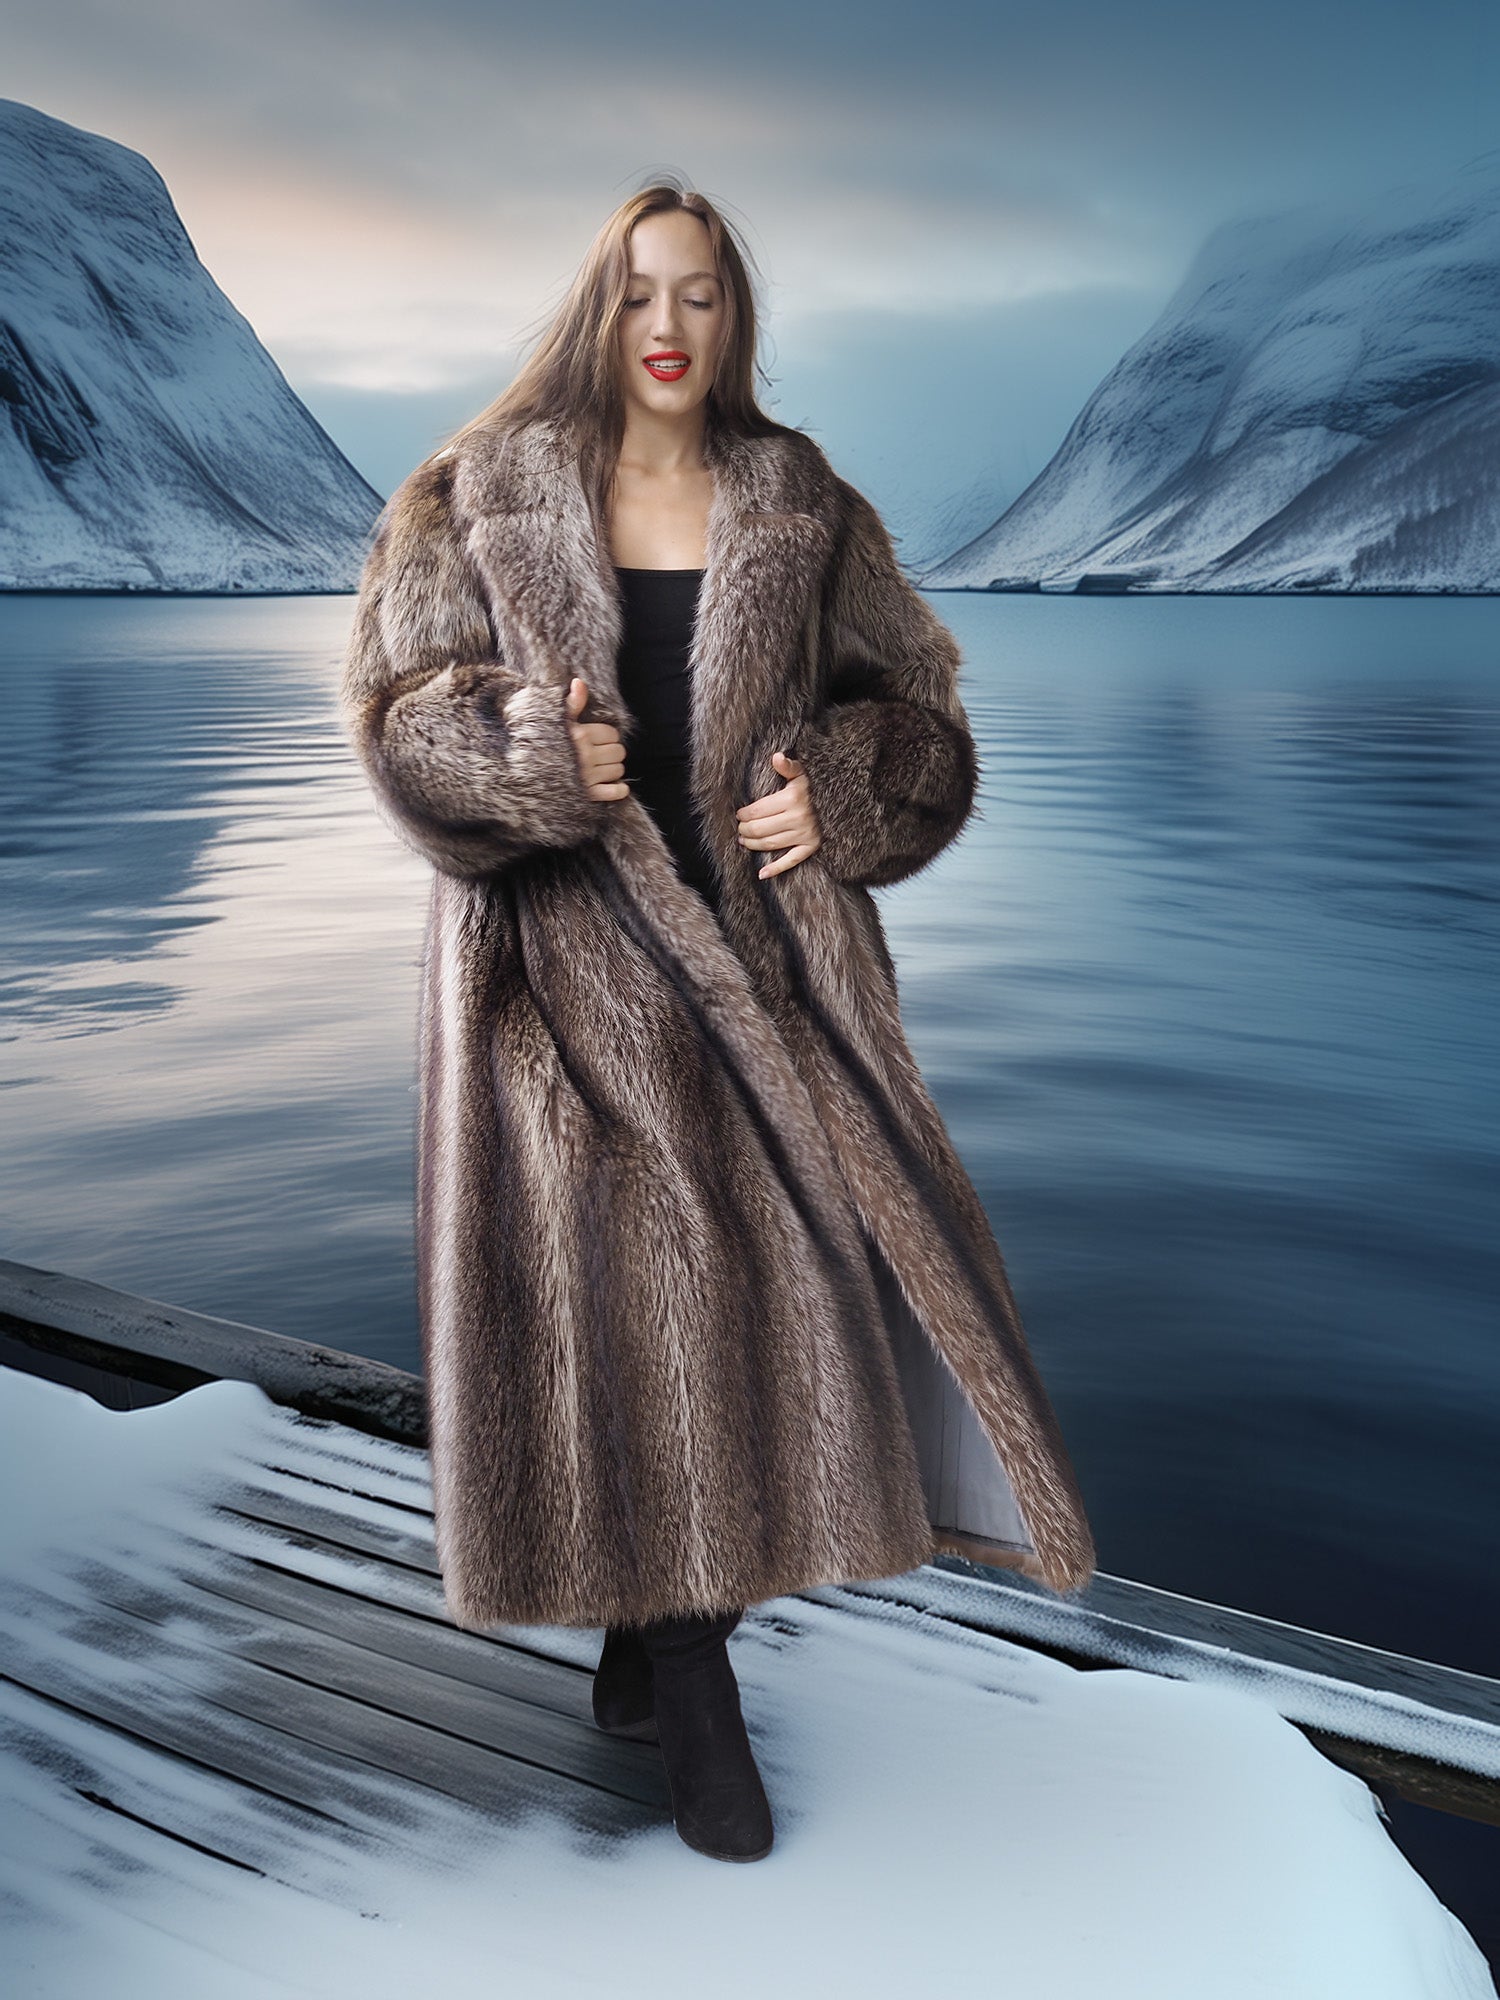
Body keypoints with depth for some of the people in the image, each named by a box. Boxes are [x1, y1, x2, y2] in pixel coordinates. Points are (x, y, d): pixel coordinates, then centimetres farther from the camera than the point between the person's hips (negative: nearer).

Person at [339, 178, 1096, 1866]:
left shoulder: (803, 510, 10)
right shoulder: (485, 497, 6)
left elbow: (913, 709, 13)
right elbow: (400, 704, 2)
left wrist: (837, 789, -8)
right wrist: (535, 754, -16)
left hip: (757, 947, 2)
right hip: (565, 950, -1)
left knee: (756, 1275, -2)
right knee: (604, 1293, -2)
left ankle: (655, 1651, 19)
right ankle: (688, 1691, 14)